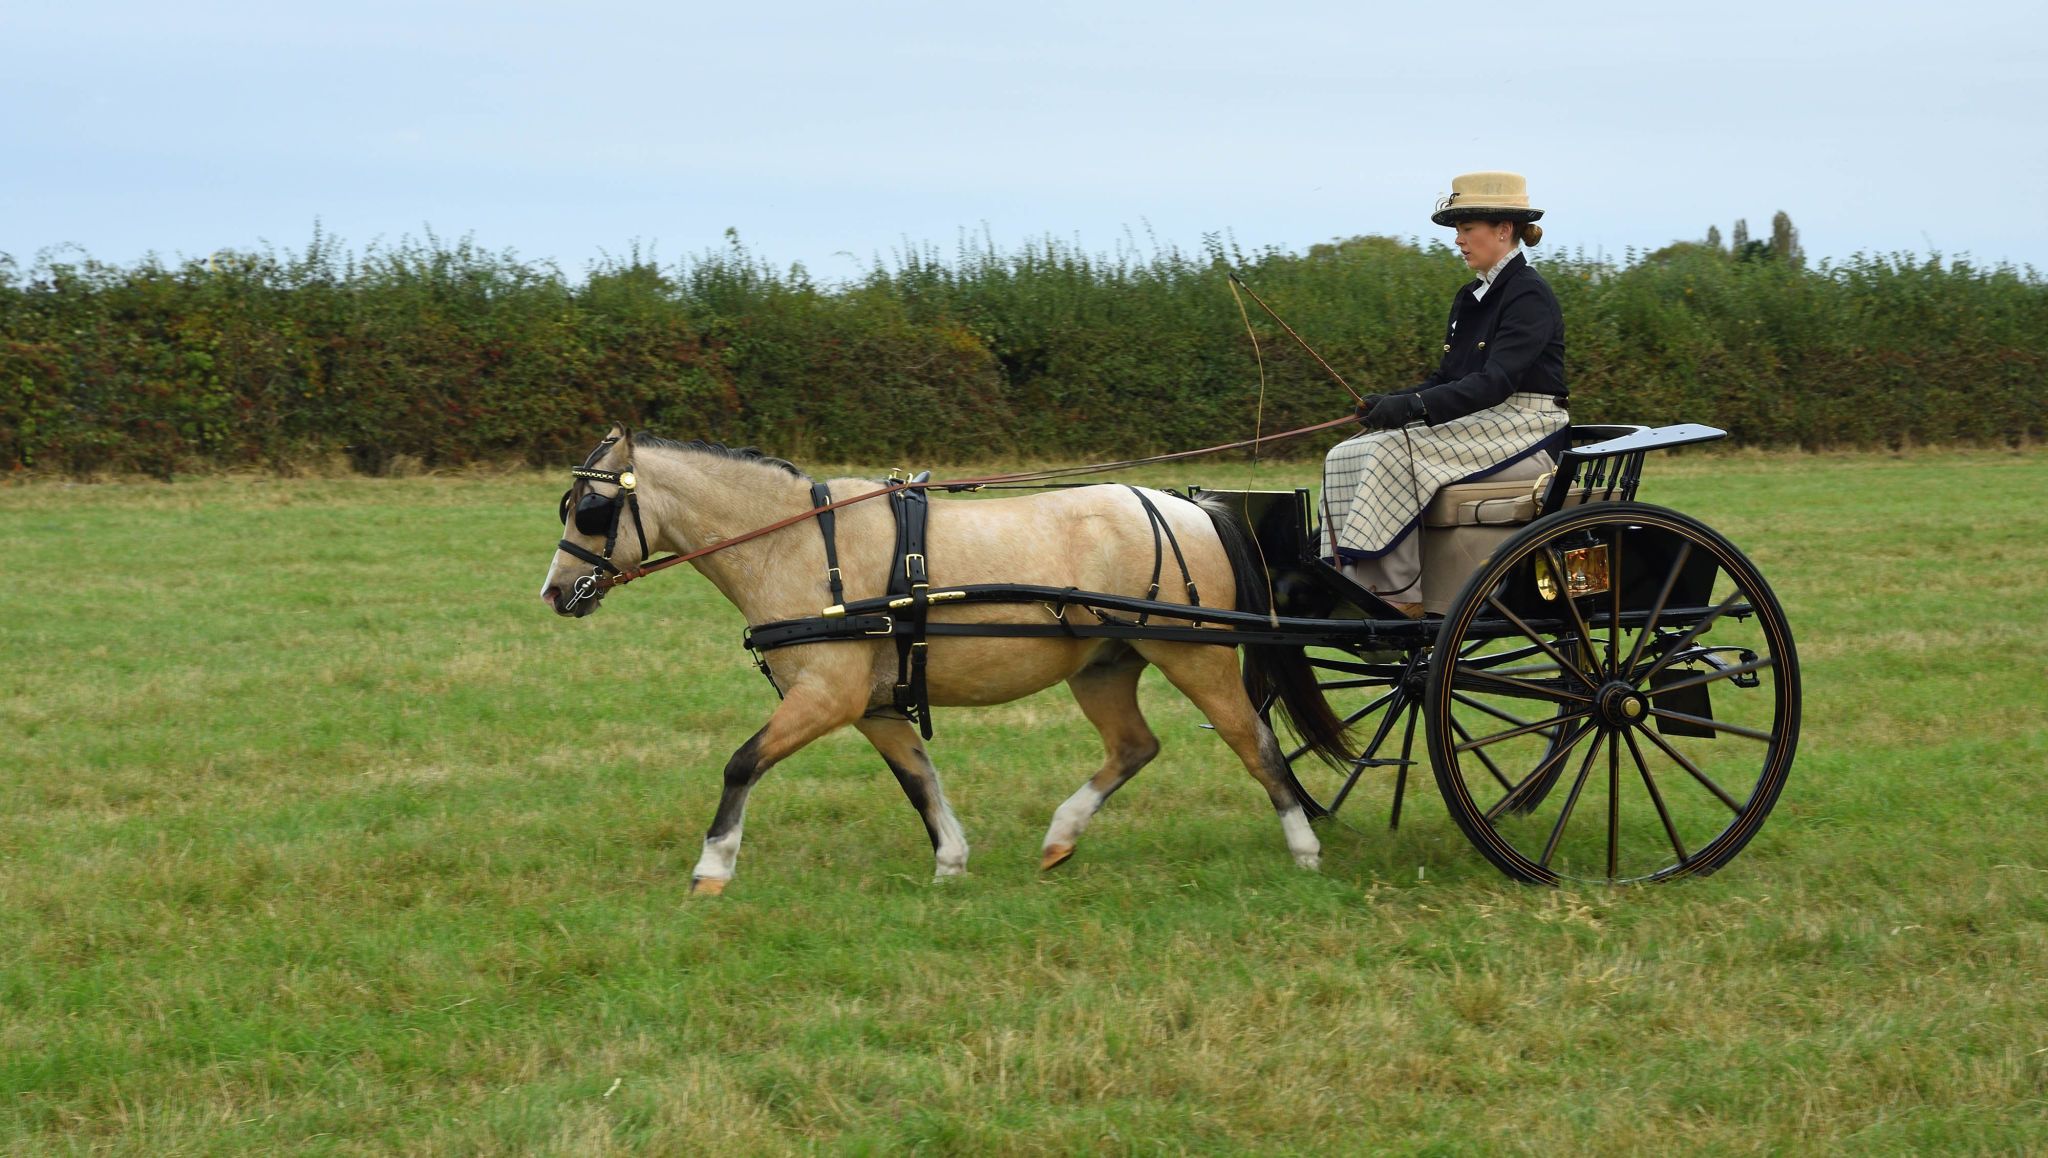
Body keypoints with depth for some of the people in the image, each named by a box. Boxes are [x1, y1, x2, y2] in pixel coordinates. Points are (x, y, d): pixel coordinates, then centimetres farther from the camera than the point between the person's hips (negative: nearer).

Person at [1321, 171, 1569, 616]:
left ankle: (1401, 593, -25)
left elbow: (1497, 380, -22)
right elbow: (1447, 378, 15)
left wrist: (1415, 406, -30)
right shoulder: (1470, 298, 16)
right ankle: (1357, 582, -18)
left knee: (1397, 452, -28)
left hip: (1522, 427, -9)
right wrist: (1391, 402, -4)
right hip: (1475, 424, 9)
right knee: (1348, 457, -8)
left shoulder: (1529, 295, -11)